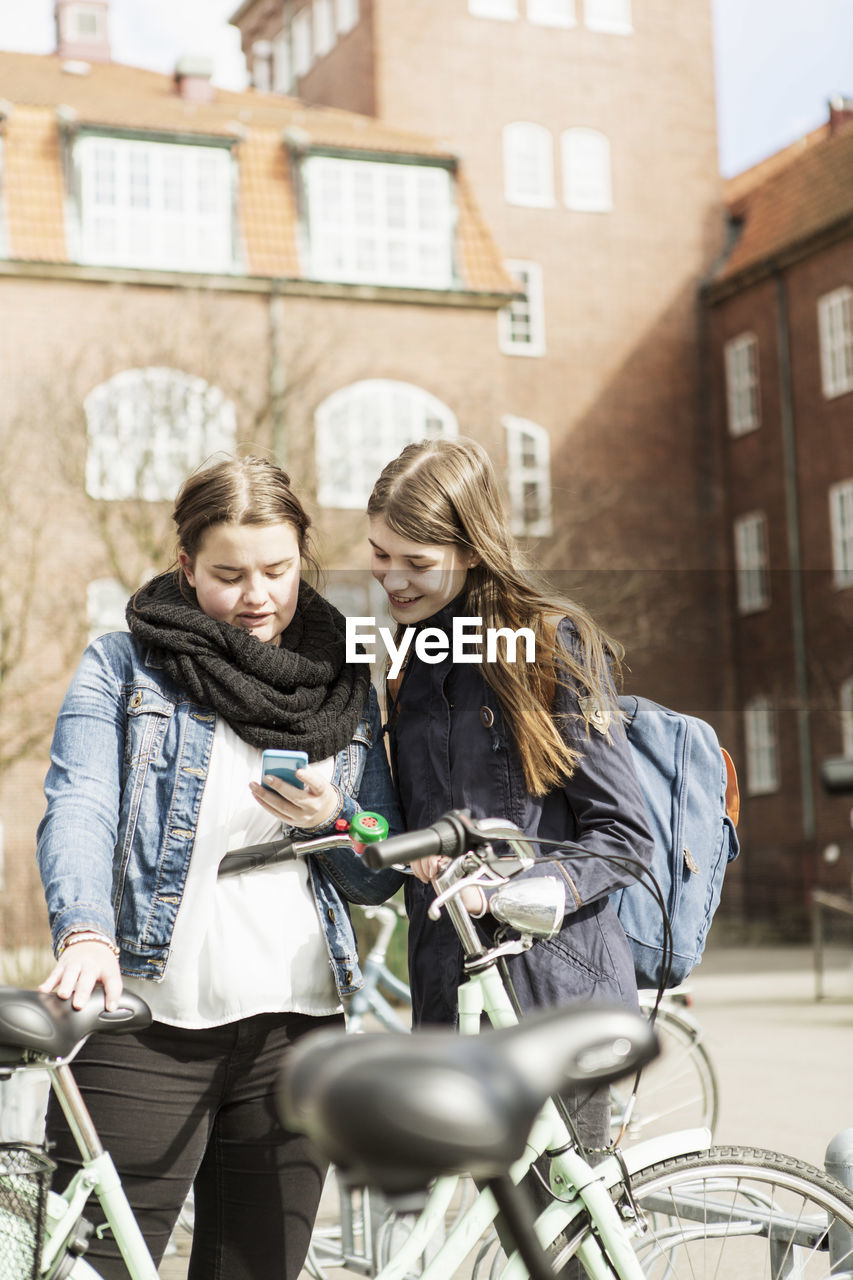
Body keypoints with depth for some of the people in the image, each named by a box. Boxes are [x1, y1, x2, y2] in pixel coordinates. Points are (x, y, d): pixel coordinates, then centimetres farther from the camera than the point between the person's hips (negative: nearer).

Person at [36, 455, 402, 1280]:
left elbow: (383, 877, 15)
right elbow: (78, 808, -8)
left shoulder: (344, 687, 15)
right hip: (143, 1022, -3)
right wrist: (85, 933, -28)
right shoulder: (122, 669, 7)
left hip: (296, 1031, 3)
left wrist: (330, 820, -7)